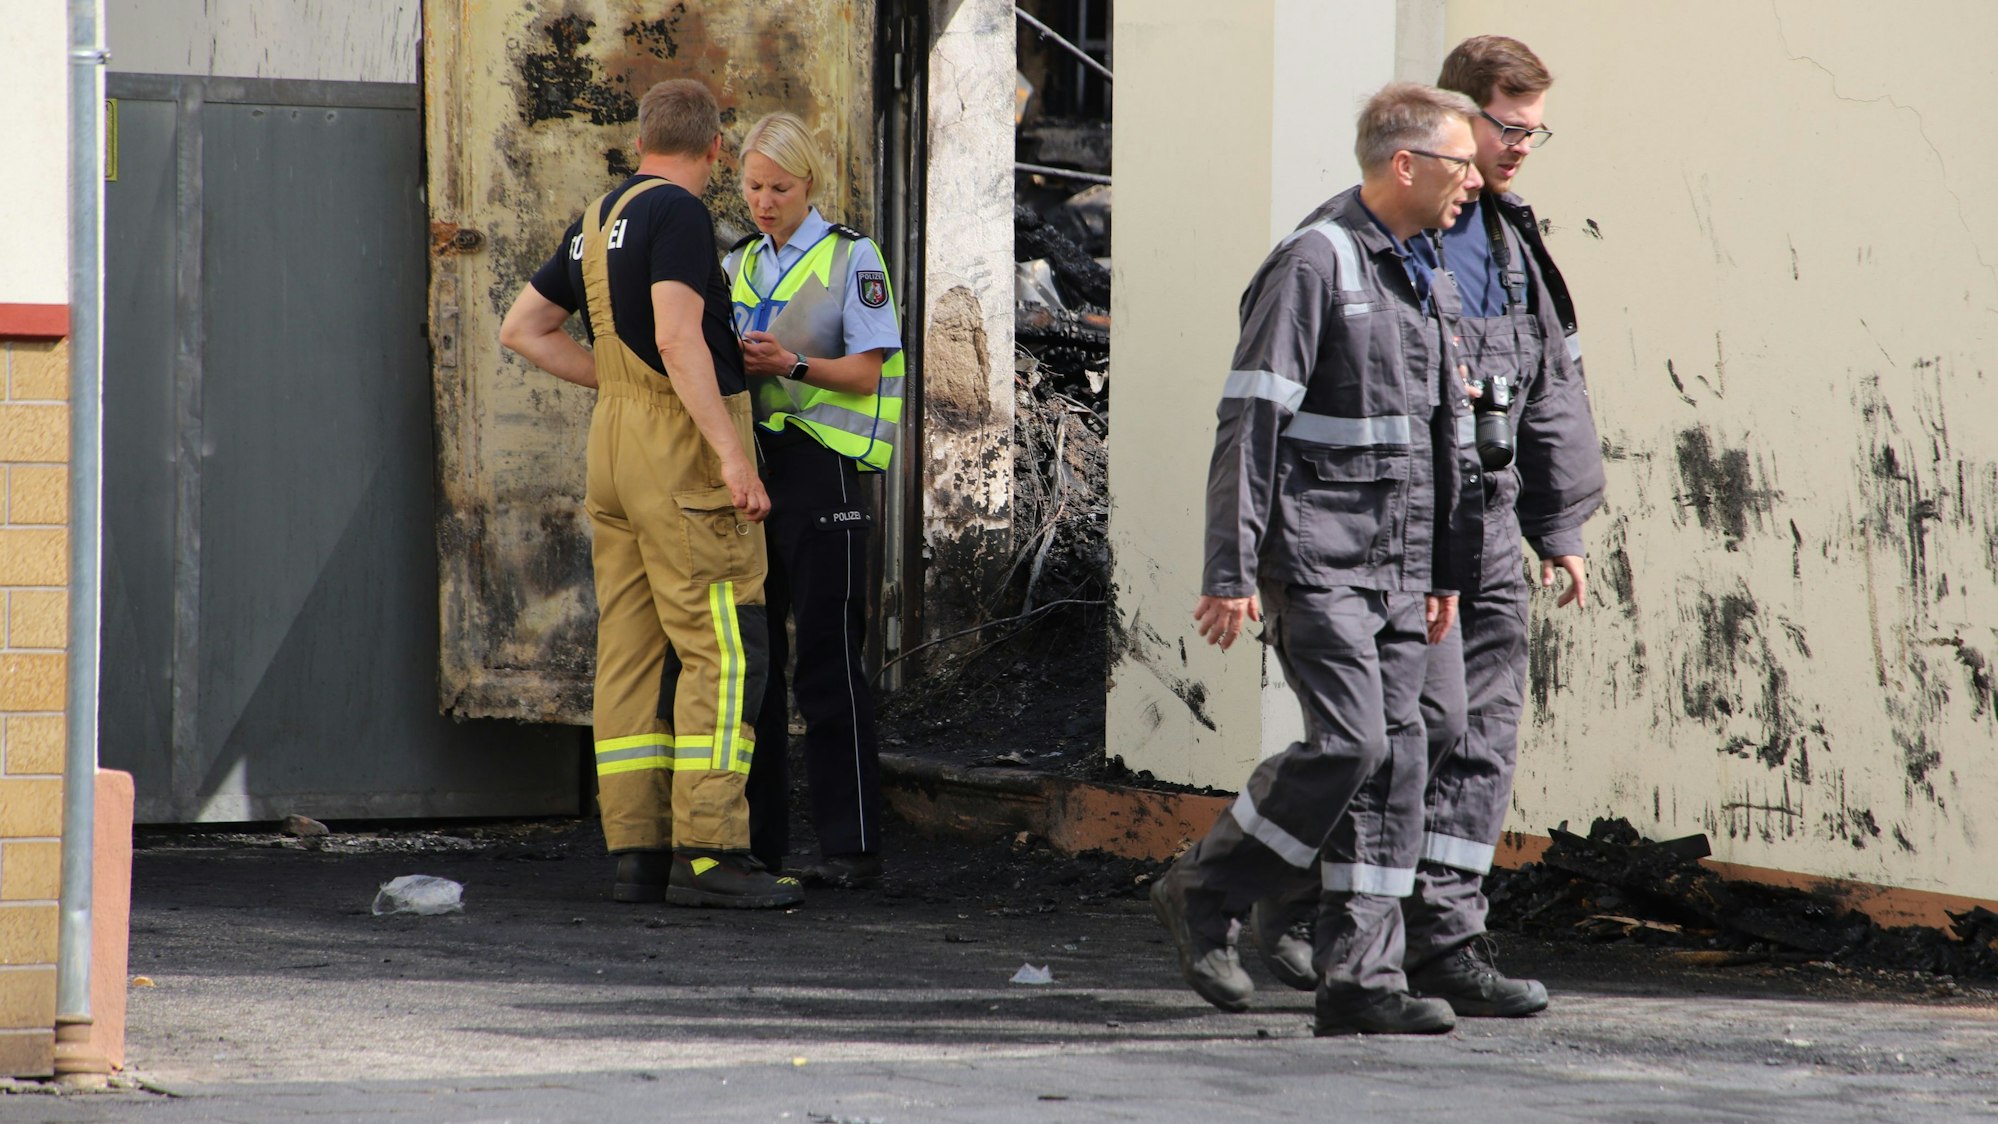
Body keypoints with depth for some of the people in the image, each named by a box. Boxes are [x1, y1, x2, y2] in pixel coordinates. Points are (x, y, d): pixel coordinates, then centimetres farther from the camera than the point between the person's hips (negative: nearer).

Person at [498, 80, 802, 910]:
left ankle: (637, 850, 5)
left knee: (632, 651, 6)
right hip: (682, 438, -9)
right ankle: (709, 851, -16)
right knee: (724, 647, -9)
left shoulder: (597, 219, 15)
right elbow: (679, 338, -21)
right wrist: (731, 455, -23)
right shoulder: (677, 214, -10)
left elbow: (522, 328, 22)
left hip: (614, 437, 9)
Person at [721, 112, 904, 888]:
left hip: (819, 466, -6)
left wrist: (792, 365, -23)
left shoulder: (851, 258, -1)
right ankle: (757, 838, 12)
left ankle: (852, 845, -7)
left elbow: (865, 370, -7)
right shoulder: (738, 264, 15)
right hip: (749, 464, 6)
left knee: (828, 659, -8)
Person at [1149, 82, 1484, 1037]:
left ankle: (1353, 977, 3)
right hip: (1316, 555, -8)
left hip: (1395, 565, 8)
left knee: (1397, 759, 1)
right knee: (1349, 743, -17)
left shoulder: (1424, 281, 16)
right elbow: (1250, 421, -14)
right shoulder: (1314, 262, -11)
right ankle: (1205, 892, 2)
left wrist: (1440, 573, 23)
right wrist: (1231, 572, -18)